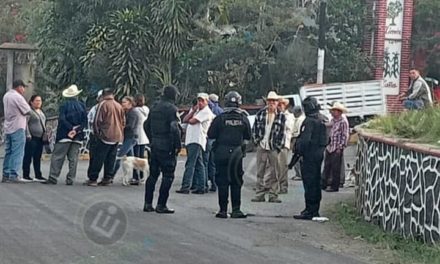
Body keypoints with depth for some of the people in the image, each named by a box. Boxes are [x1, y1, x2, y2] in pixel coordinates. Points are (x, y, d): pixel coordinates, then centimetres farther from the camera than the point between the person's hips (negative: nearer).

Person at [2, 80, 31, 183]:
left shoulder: (6, 96, 12)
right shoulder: (17, 97, -14)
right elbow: (28, 111, -11)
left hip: (8, 128, 8)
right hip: (17, 128, -8)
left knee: (8, 152, 12)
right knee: (17, 153, -6)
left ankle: (6, 175, 12)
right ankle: (13, 176, -10)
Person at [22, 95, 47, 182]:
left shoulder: (41, 111, 18)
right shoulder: (29, 111, -9)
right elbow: (25, 123, -15)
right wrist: (28, 135, -20)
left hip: (40, 138, 9)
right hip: (32, 138, -9)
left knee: (38, 158, 11)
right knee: (28, 157, -5)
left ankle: (38, 176, 16)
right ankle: (26, 176, -1)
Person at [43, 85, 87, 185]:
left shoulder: (64, 105, -5)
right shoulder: (82, 106, 5)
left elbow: (62, 119, -15)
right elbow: (85, 121, -2)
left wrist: (71, 128, -11)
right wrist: (76, 130, -7)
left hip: (65, 135, -3)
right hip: (78, 137, 3)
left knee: (57, 157, 0)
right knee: (73, 158, 7)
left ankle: (53, 178, -4)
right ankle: (70, 179, 4)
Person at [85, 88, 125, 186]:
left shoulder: (103, 104, -7)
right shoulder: (119, 106, 11)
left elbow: (97, 121, -8)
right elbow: (123, 122, 16)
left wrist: (96, 133, 5)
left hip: (105, 136, -6)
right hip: (117, 137, 6)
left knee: (97, 158, -2)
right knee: (111, 159, 10)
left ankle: (93, 179, -3)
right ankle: (107, 179, 10)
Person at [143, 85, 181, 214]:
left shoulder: (155, 107, 11)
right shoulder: (171, 109, -13)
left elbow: (146, 125, 18)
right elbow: (174, 128, -22)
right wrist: (178, 145, -14)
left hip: (155, 145, 8)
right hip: (167, 147, -8)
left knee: (153, 174, 14)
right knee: (168, 176, -1)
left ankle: (148, 203, 15)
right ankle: (161, 205, -2)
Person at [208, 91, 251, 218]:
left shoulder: (220, 118, -9)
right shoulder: (243, 118, -3)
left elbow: (210, 135, -4)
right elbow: (248, 136, 5)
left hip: (221, 153, -1)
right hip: (237, 154, 1)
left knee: (222, 182, 4)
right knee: (236, 182, 8)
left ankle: (223, 210, 4)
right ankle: (236, 210, 7)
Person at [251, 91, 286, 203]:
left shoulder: (281, 116, 1)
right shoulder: (260, 114, 5)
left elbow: (282, 133, 1)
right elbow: (254, 128, 9)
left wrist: (278, 147, -5)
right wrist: (257, 140, 0)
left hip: (274, 148, -1)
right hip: (261, 147, 2)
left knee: (274, 173, 1)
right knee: (260, 172, 5)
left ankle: (273, 195, 8)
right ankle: (260, 194, 11)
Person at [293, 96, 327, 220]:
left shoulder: (309, 121, -16)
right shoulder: (320, 121, 14)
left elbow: (305, 139, -24)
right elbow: (324, 140, 20)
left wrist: (298, 150, -13)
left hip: (310, 155, -10)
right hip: (319, 154, 10)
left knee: (309, 183, -8)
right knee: (316, 182, 14)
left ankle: (310, 211, -9)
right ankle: (315, 209, 21)